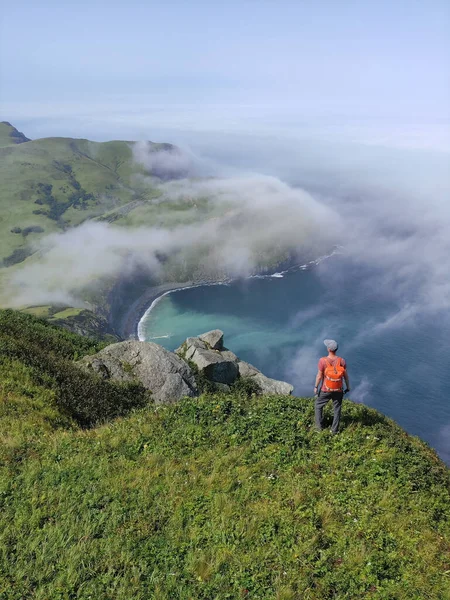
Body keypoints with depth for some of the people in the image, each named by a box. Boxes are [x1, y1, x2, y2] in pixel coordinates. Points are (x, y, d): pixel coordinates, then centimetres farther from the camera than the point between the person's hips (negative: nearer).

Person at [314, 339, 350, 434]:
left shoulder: (323, 361, -23)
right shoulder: (342, 361, -15)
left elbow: (319, 376, -15)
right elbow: (346, 375, -5)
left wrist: (316, 387, 0)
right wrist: (348, 386, 11)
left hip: (326, 390, -2)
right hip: (338, 390, 2)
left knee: (318, 406, 23)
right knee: (337, 409, 20)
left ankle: (319, 426, 31)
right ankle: (334, 429, 29)